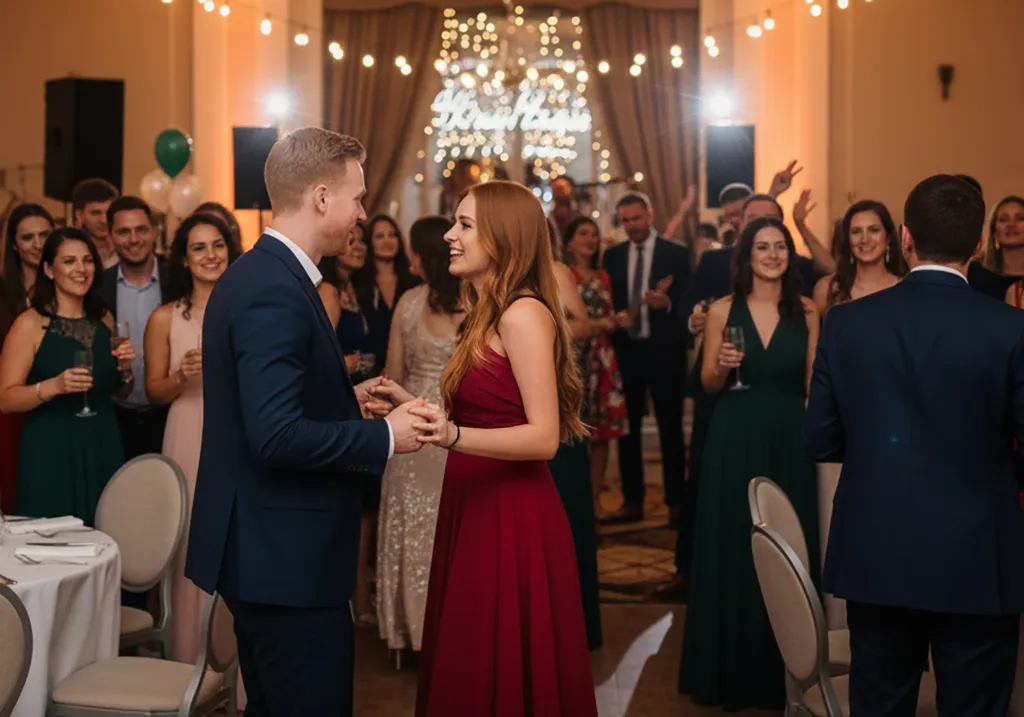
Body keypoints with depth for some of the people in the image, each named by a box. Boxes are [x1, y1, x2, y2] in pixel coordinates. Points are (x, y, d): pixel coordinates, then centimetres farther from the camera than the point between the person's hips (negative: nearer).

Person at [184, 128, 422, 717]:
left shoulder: (249, 275, 11)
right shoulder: (277, 291, -20)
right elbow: (277, 436, -26)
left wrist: (345, 399, 13)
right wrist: (385, 437, -16)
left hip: (261, 551, 11)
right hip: (288, 559, -11)